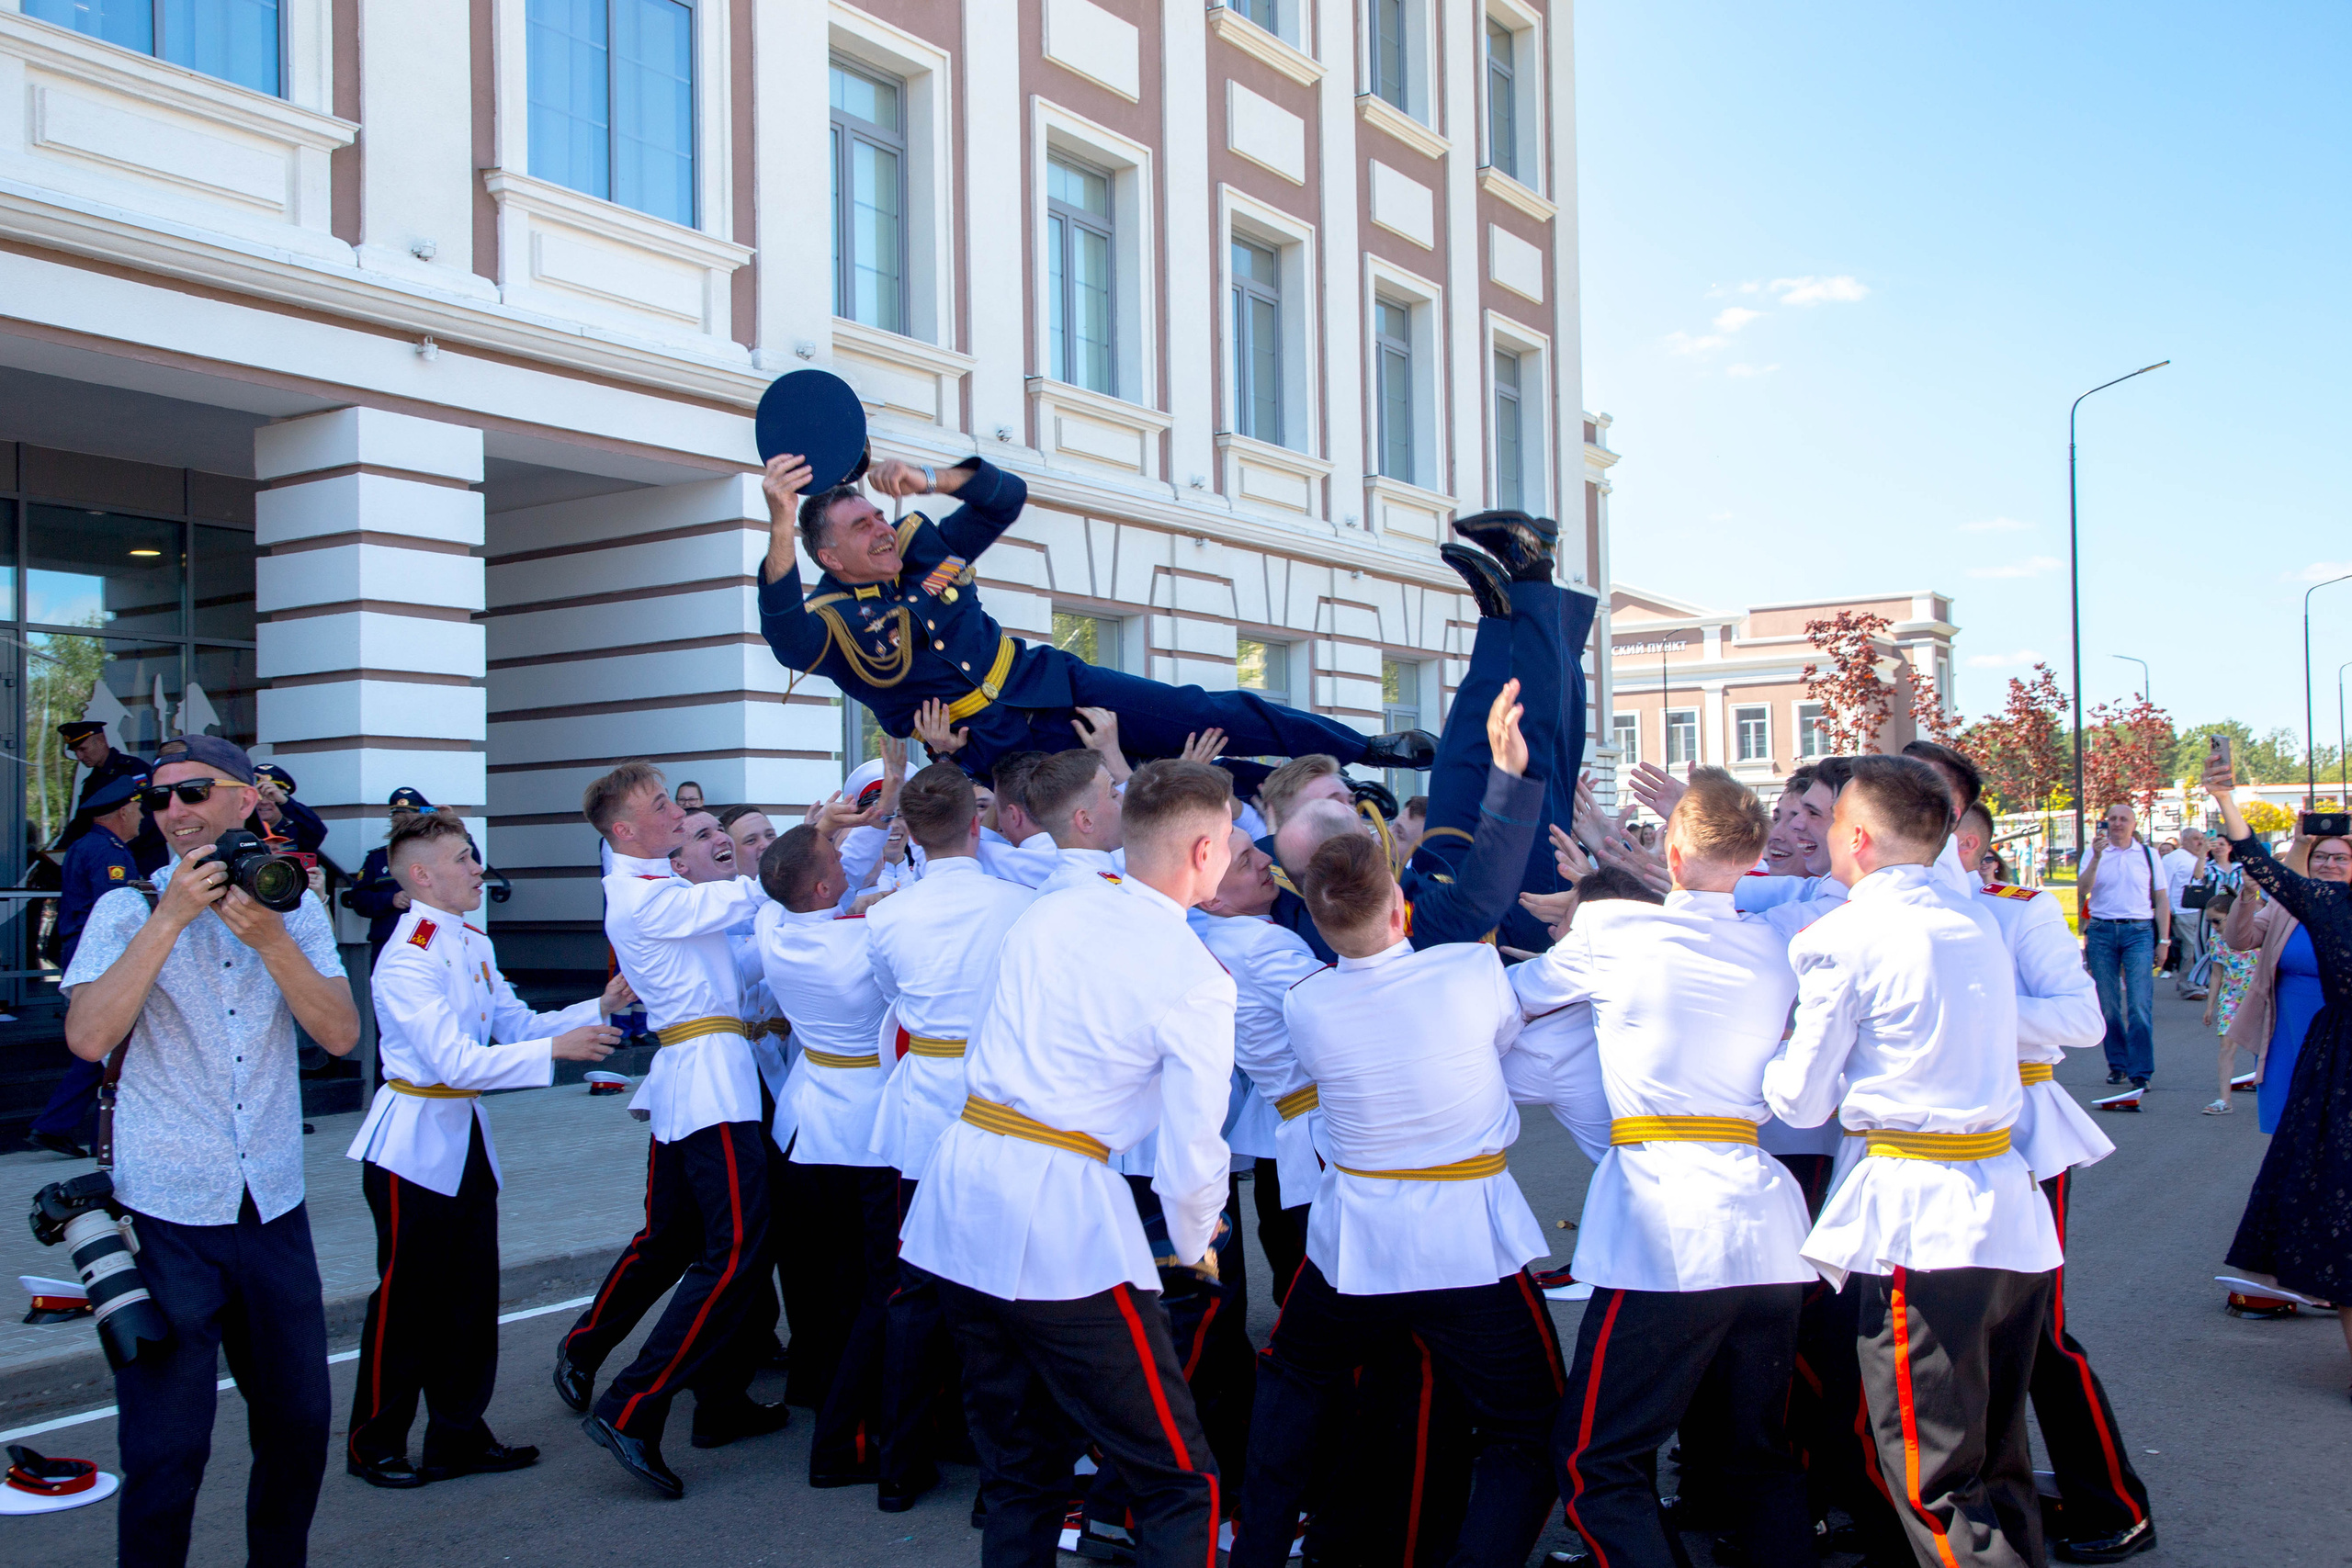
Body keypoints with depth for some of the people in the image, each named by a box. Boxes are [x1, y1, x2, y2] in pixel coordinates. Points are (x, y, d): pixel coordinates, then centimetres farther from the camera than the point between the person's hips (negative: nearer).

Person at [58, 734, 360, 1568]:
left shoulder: (295, 906, 6)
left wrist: (270, 937, -16)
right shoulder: (129, 910, -2)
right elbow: (88, 1036, -18)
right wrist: (172, 916, -20)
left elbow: (341, 1034, -5)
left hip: (274, 1209, 3)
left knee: (299, 1425, 12)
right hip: (166, 1218, -3)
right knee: (166, 1451, 1)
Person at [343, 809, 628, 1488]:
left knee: (471, 1297, 12)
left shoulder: (474, 945, 9)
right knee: (406, 1299, 3)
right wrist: (555, 1049, -26)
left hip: (466, 1139, 8)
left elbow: (517, 1024, 12)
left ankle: (459, 1436, 25)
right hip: (414, 1143, -8)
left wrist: (597, 1009, 0)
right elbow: (453, 1060, -26)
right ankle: (375, 1445, 19)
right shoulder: (407, 959, -19)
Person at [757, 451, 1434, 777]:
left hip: (1049, 680, 4)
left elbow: (1007, 494, 5)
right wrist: (781, 525, -55)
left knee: (1212, 716, -2)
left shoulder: (923, 545, 4)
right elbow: (786, 636, -37)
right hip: (996, 747, -4)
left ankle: (1364, 748, 7)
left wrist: (930, 480, -15)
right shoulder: (833, 620, -12)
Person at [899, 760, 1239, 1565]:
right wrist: (1194, 1246, 12)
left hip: (957, 1196, 7)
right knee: (1180, 1484, 2)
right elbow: (1192, 1157, -8)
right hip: (1058, 1213, -7)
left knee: (1020, 1473, 21)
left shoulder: (1045, 910, 7)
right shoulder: (1197, 979, -10)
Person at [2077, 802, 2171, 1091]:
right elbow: (2083, 892, -7)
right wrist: (2096, 857, -17)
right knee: (2107, 1005, 5)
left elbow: (2161, 899, 10)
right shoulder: (2095, 852, 7)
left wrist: (2163, 940, 4)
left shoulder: (2148, 854, 9)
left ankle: (2141, 1071, -5)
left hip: (2139, 931, -1)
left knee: (2140, 1005, -9)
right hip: (2101, 931, 1)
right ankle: (2117, 1064, 17)